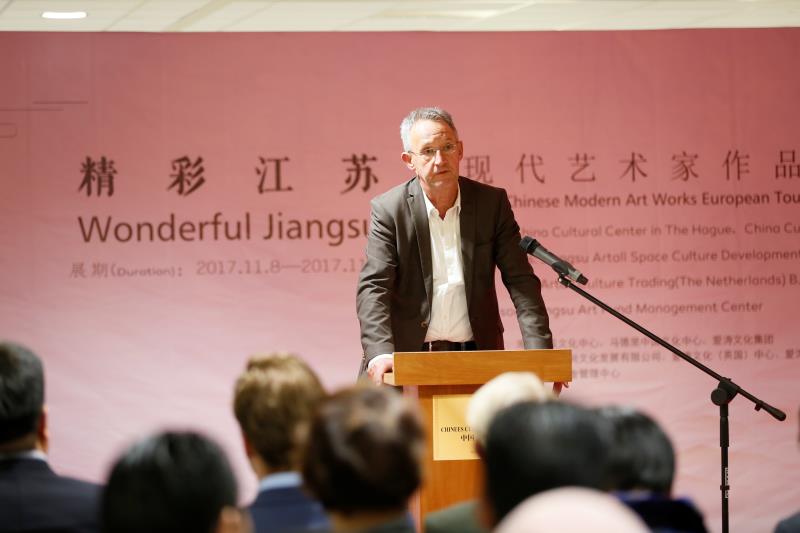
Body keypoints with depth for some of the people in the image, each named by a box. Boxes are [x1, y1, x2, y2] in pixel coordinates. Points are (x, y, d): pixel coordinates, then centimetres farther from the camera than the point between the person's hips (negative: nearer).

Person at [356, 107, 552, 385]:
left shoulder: (492, 202, 4)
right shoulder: (388, 209, -1)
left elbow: (521, 281, 2)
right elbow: (373, 287, -8)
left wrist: (540, 352, -10)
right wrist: (380, 352, -25)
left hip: (476, 359, 1)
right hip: (409, 355, -1)